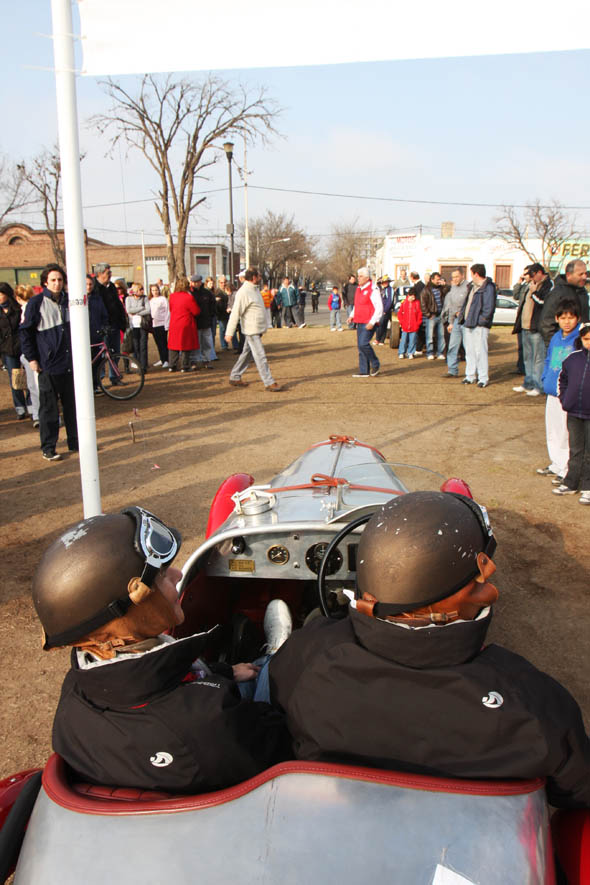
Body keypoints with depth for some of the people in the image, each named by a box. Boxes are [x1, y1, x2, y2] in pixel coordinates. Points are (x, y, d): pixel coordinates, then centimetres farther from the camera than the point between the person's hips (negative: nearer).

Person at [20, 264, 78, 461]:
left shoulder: (68, 301, 9)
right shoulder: (36, 303, -6)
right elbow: (25, 332, -3)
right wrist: (32, 358, -7)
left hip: (70, 364, 5)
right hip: (48, 365, -5)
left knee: (73, 405, 11)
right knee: (48, 408, 1)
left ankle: (75, 442, 23)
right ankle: (48, 448, 10)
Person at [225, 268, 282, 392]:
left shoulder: (254, 289, 11)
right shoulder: (243, 292, -19)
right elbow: (235, 313, -20)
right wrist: (229, 333, -21)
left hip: (258, 329, 10)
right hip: (252, 330, -10)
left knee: (247, 353, 16)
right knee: (260, 357, -7)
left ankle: (235, 377, 26)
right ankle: (269, 383, -4)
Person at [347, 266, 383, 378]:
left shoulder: (373, 290, -12)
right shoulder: (359, 289, 14)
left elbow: (379, 308, -15)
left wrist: (372, 322, -22)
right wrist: (352, 316, 11)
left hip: (369, 323, -9)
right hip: (360, 322, 9)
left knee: (363, 343, -17)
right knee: (360, 346, 7)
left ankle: (375, 364, 4)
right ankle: (364, 371, 13)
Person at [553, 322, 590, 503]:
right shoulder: (572, 358, 2)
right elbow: (562, 379, 17)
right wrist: (564, 400, 9)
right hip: (574, 413, 4)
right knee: (575, 451, 16)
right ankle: (570, 483, 27)